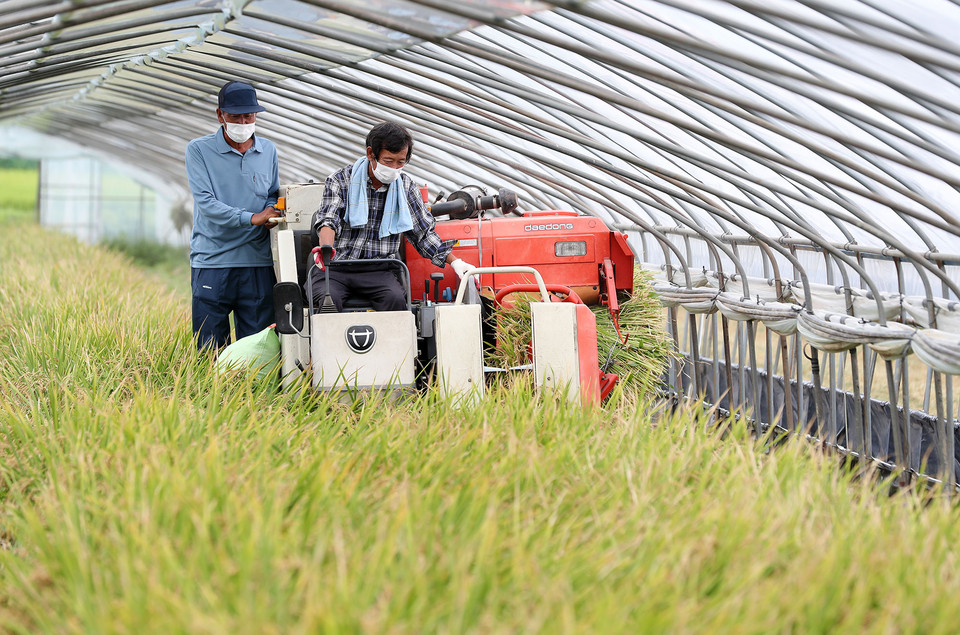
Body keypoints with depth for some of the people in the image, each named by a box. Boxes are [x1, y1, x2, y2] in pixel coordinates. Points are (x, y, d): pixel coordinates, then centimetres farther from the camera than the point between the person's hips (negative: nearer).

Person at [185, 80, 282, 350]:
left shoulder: (268, 151, 13)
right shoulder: (199, 150, 0)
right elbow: (205, 202, -11)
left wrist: (272, 212, -1)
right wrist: (251, 218, -19)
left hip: (257, 261, 3)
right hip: (212, 261, -3)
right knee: (209, 348, -1)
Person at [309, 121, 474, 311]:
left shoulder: (406, 187, 12)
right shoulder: (340, 180, 3)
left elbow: (424, 232, 19)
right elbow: (328, 220, -11)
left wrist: (455, 262, 7)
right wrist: (327, 248, -34)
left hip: (378, 272, 2)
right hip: (336, 268, -2)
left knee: (395, 299, -32)